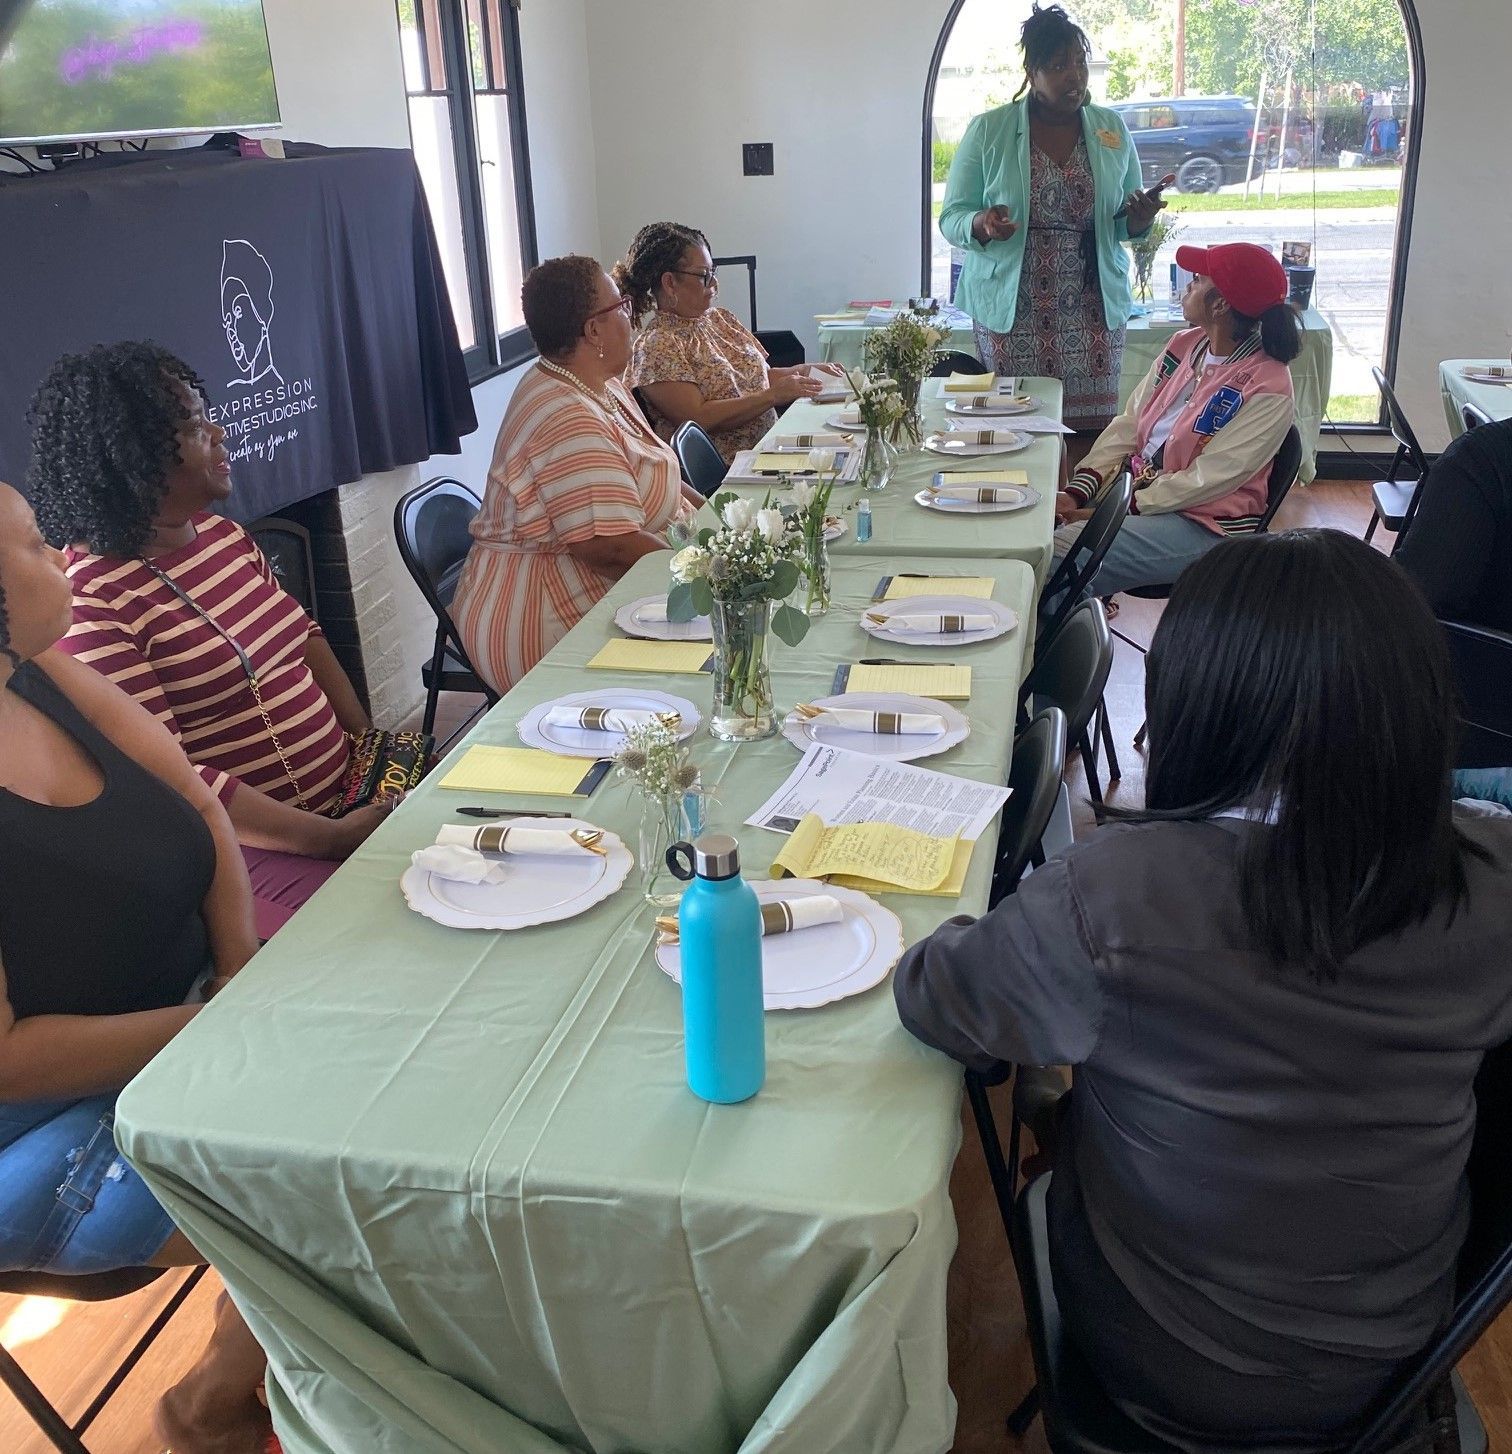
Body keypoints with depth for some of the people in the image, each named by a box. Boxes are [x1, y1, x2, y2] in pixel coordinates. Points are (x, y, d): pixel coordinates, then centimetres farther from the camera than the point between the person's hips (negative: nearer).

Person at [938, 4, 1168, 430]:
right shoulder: (988, 131, 2)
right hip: (1010, 312, -2)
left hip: (1094, 311, 2)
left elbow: (1127, 224, 17)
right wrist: (981, 226, -20)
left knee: (1093, 431, -2)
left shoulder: (1112, 129, 10)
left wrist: (1140, 219, -7)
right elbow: (951, 218, 2)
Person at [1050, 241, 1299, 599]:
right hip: (1136, 487, 7)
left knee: (1059, 556, -27)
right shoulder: (1186, 345, 7)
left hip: (1203, 524, -7)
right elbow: (1128, 425, 4)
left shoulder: (1267, 388, -15)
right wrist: (1076, 493, -8)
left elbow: (1207, 480, -18)